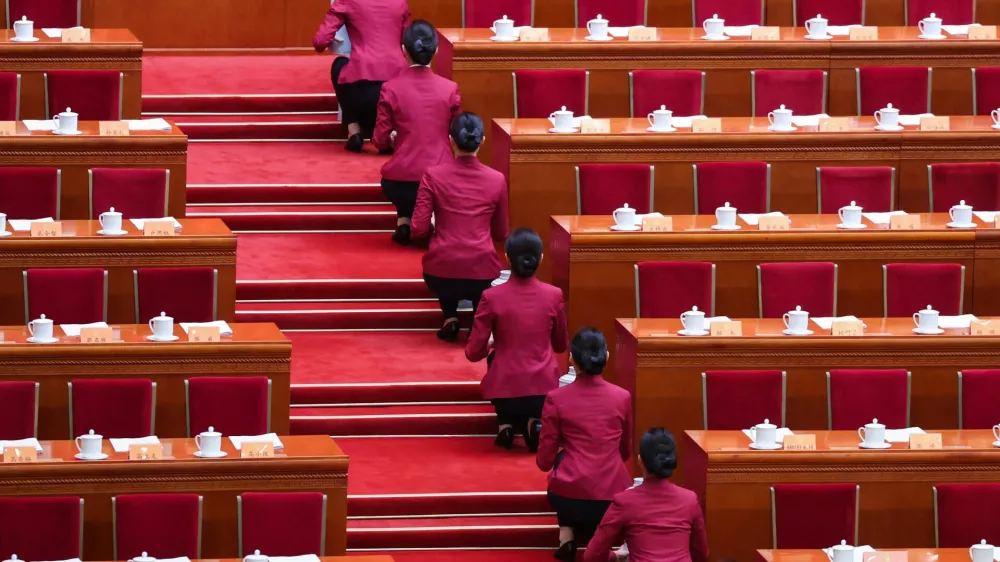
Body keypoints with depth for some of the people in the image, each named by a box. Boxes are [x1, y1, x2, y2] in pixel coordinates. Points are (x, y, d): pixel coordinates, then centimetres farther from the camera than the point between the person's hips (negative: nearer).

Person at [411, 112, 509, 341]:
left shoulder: (433, 176, -6)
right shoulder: (497, 179, -1)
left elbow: (418, 230, -6)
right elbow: (500, 234, 9)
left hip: (440, 272, 0)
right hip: (482, 272, 0)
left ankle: (450, 317, 17)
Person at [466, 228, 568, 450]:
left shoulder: (492, 297, -12)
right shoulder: (554, 295, -6)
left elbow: (474, 353, -6)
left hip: (505, 389, -1)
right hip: (543, 387, 1)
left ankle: (507, 423, 12)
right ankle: (533, 422, -1)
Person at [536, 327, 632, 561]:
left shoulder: (556, 399, -7)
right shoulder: (622, 397, 0)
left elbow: (544, 461, 0)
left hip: (568, 497, -4)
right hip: (613, 498, 4)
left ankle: (567, 534, 20)